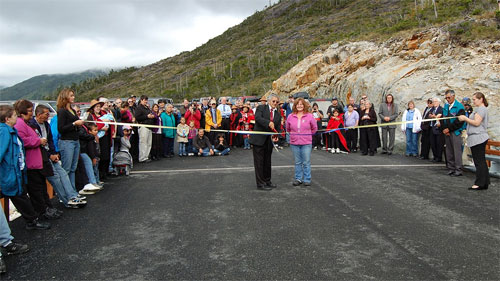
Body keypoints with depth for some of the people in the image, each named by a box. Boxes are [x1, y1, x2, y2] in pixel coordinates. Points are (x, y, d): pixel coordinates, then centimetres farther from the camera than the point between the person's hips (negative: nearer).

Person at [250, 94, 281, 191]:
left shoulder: (278, 114, 12)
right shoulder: (261, 108, -2)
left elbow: (277, 128, 9)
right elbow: (257, 118, -21)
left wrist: (275, 136, -12)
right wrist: (268, 123, -36)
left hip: (269, 141, 5)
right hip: (259, 139, -5)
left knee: (267, 162, 16)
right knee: (259, 162, -1)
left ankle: (267, 181, 29)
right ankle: (260, 184, 6)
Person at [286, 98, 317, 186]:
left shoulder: (309, 116, -2)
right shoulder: (290, 116, 3)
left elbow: (314, 128, 9)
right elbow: (288, 128, 17)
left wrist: (308, 135, 8)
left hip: (306, 143, -2)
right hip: (294, 143, 2)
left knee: (306, 162, 0)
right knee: (297, 162, 10)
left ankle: (307, 180, 10)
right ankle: (298, 179, 19)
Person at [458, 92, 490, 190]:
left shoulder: (481, 109, -11)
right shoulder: (482, 109, 21)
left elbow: (477, 123, -19)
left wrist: (465, 118, -9)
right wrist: (466, 119, 14)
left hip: (478, 138, -11)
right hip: (479, 138, 11)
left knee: (479, 161, -9)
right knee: (481, 161, 11)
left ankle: (479, 183, -7)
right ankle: (485, 182, 15)